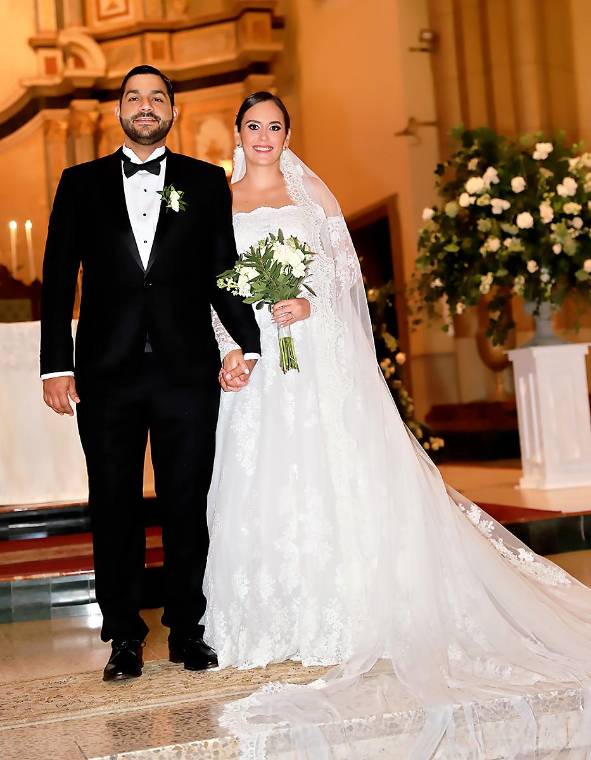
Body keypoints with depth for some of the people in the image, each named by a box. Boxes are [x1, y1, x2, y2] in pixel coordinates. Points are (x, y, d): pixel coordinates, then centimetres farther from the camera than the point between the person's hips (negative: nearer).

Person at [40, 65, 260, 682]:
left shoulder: (206, 182, 10)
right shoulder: (81, 183, 10)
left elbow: (224, 272, 7)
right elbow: (58, 280, 6)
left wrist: (249, 343, -6)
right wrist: (56, 366, -2)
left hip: (187, 373, 0)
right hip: (106, 376, 1)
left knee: (187, 508, 7)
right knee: (114, 510, 7)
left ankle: (187, 631, 22)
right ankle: (124, 637, 20)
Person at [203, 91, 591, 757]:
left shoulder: (312, 191, 10)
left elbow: (347, 265, 5)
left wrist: (312, 302, -15)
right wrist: (225, 351, -8)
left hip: (320, 357, -1)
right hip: (254, 360, 1)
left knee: (335, 472, -5)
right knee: (262, 481, -1)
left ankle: (344, 616, 3)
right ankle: (280, 622, 7)